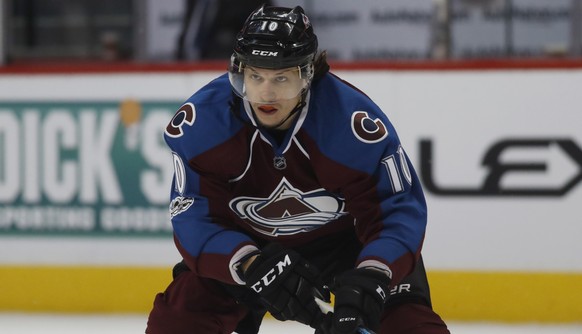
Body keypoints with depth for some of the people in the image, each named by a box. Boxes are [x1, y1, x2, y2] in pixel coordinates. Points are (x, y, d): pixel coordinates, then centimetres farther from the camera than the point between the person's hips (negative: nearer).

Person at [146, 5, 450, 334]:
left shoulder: (354, 120, -32)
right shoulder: (203, 119, -27)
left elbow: (400, 209, -27)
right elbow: (194, 217, -24)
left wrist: (371, 276, -46)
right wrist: (253, 266, -42)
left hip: (348, 234, -1)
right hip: (248, 241, 2)